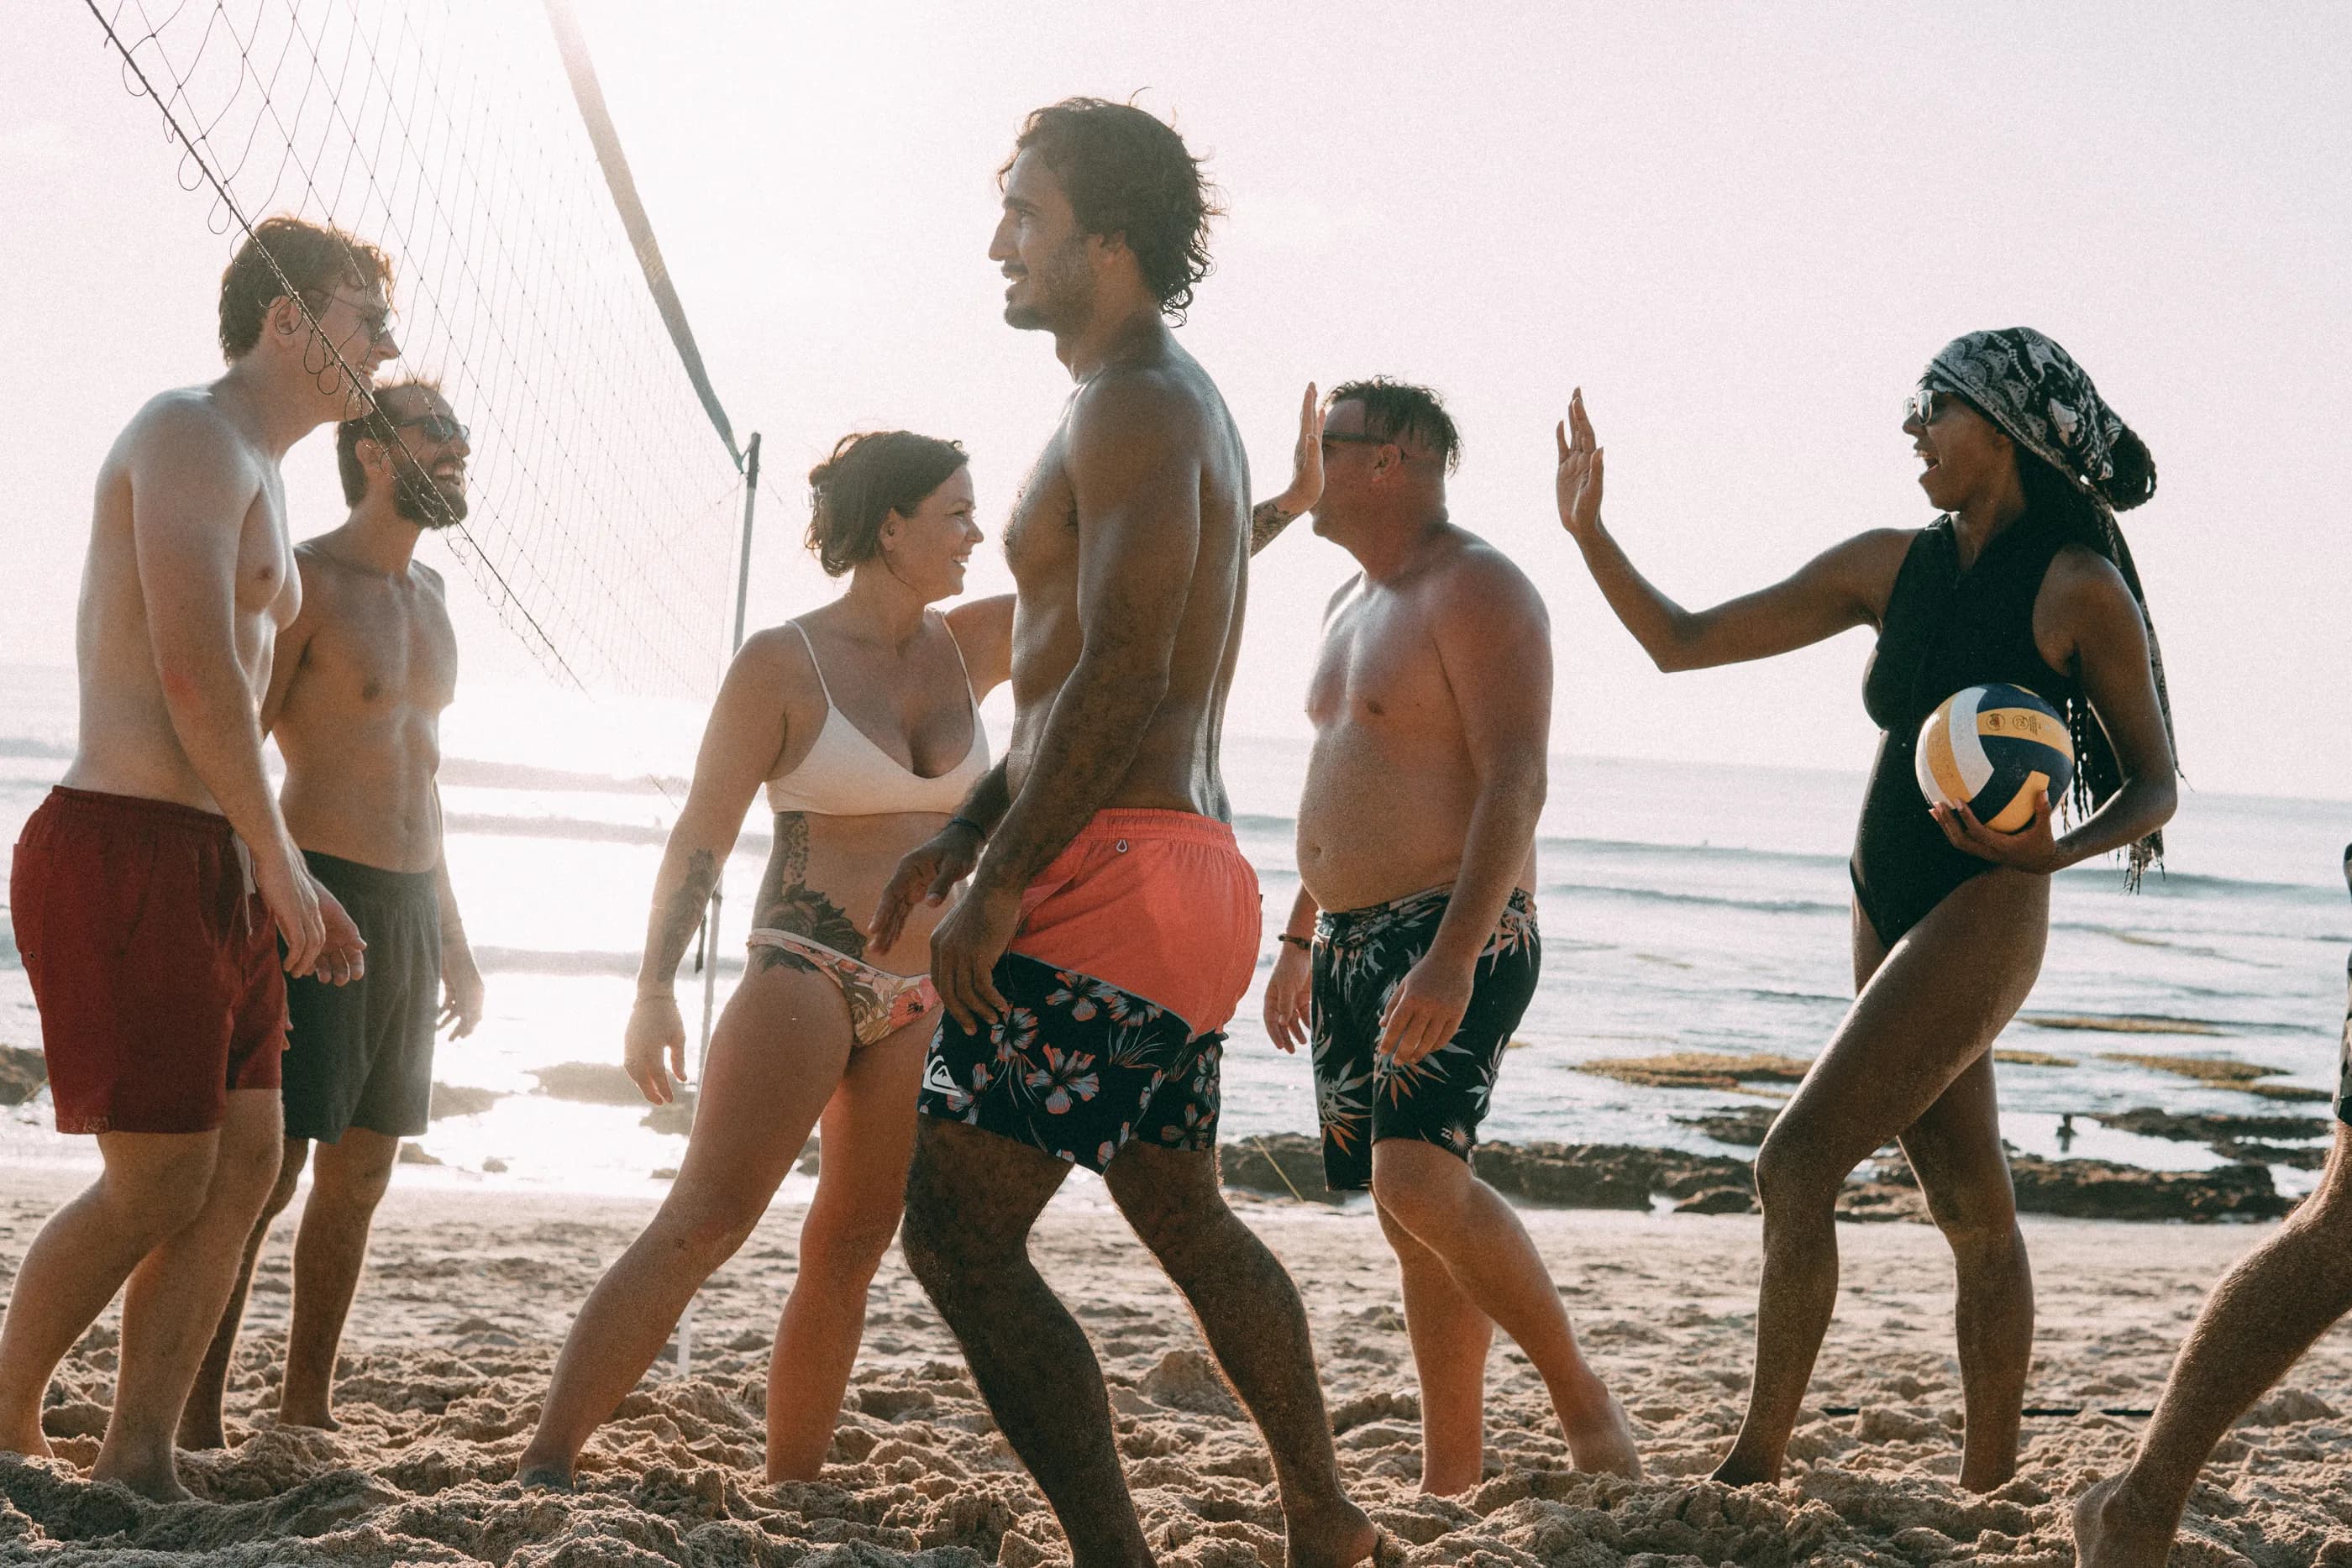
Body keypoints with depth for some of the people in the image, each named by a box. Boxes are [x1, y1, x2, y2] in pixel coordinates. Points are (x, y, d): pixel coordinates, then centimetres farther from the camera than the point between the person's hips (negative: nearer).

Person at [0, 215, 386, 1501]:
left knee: (245, 1162, 5)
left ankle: (136, 1465, 7)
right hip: (127, 857, -10)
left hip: (212, 869, 10)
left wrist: (290, 884, 20)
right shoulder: (191, 434, -9)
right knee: (160, 1179, -7)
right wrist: (280, 861, -12)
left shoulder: (254, 477, 23)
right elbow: (196, 676, -20)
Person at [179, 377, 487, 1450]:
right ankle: (196, 1425, -5)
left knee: (360, 1178, 9)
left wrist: (452, 938, 23)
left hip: (408, 908, 8)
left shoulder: (427, 595, 16)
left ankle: (305, 1412, 17)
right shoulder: (300, 578, -8)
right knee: (265, 1172, -9)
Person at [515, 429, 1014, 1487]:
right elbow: (700, 836, -6)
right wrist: (654, 989, -15)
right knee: (699, 1226, -16)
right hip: (803, 975, -6)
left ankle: (789, 1496, 13)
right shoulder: (782, 665, -5)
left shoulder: (968, 647, 10)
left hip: (922, 1005, 6)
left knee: (848, 1253, 7)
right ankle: (543, 1469, -17)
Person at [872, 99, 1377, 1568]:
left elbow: (1119, 676, -23)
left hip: (1112, 880, -11)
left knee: (958, 1229, -11)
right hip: (1189, 873, 11)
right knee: (1182, 1210, 23)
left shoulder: (1134, 408, -12)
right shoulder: (1181, 406, 20)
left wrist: (999, 885, -23)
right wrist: (961, 837, 22)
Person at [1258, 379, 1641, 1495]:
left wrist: (1454, 954, -29)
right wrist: (1300, 939, 26)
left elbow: (1515, 784, -20)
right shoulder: (1350, 604, 18)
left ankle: (1582, 1399, -7)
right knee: (1412, 1213, 7)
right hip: (1355, 940, 9)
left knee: (1422, 1183, -23)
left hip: (1455, 940, -9)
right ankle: (1452, 1476, 11)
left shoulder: (1474, 588, -11)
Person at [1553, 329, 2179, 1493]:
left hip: (1984, 916, -6)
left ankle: (1755, 1466, -9)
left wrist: (2053, 849, -21)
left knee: (1797, 1162, -14)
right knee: (1972, 1208, 10)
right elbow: (1684, 643, 9)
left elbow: (2154, 785, -3)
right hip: (1889, 915, 6)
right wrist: (1589, 532, -1)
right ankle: (1990, 1484, 15)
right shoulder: (1894, 567, 8)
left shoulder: (2080, 591, -9)